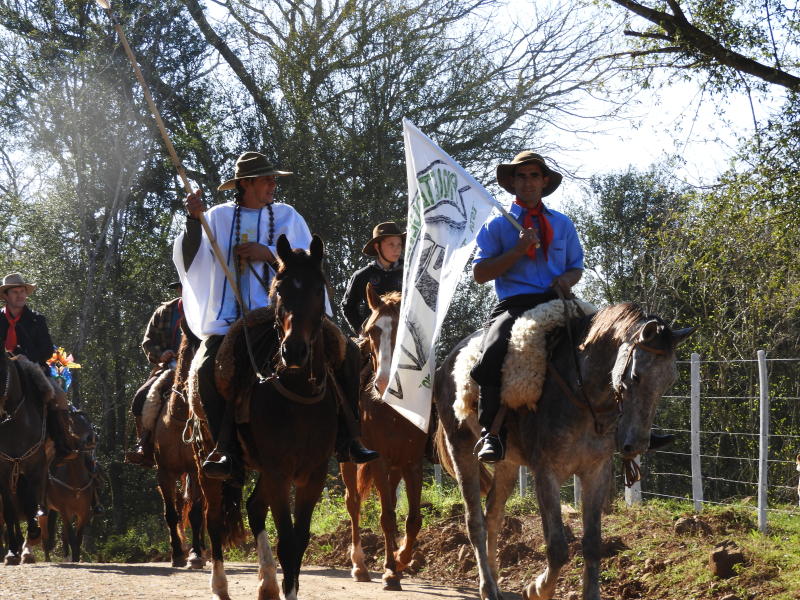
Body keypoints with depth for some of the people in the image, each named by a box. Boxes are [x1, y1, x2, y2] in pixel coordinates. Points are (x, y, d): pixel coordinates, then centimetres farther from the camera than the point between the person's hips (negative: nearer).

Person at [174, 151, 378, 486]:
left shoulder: (287, 216, 12)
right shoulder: (219, 217, 9)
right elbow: (189, 262, -3)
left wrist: (269, 255, -11)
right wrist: (193, 220, -17)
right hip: (229, 320, -2)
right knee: (208, 369, -29)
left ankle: (344, 438, -3)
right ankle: (228, 454, -23)